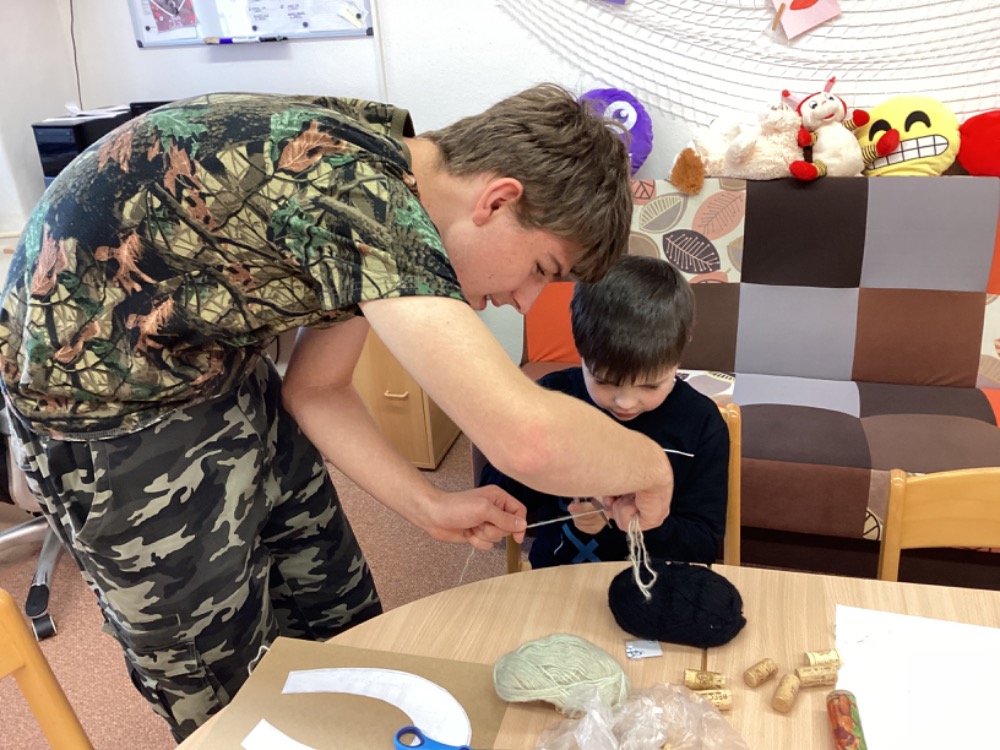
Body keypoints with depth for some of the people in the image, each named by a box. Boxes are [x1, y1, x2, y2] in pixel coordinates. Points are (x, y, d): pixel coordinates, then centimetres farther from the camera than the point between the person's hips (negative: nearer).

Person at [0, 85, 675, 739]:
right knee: (229, 689, 8)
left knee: (340, 619, 17)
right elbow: (526, 438, -42)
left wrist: (428, 506, -3)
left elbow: (315, 390, 4)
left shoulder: (388, 160, -3)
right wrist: (648, 464, -21)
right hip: (108, 399, -8)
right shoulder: (356, 186, -33)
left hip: (218, 360, 8)